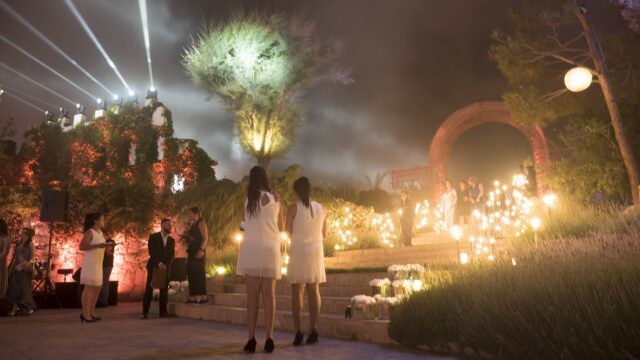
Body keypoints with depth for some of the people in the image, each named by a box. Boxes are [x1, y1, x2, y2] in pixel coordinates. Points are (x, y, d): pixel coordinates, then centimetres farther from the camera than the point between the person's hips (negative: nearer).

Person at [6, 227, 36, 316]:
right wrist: (11, 267, 9)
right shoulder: (18, 244, 13)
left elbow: (33, 256, -10)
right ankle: (14, 308, 1)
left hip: (25, 269, -6)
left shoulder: (30, 244, -4)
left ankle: (29, 308, 6)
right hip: (17, 268, 6)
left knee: (24, 288, -4)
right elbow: (15, 256, 14)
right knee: (14, 288, 0)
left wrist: (28, 263, -25)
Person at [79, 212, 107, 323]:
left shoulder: (100, 232, 14)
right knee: (88, 288, -7)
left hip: (98, 264, 9)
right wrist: (97, 246, -24)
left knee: (97, 288, 11)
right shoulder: (90, 232, -10)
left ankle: (91, 312, 20)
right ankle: (85, 314, -2)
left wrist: (106, 245, 6)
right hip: (90, 263, -9)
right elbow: (82, 247, -19)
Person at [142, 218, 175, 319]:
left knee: (164, 290, -1)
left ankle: (163, 311, 4)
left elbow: (172, 254, 8)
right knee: (149, 289, -5)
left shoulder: (172, 240, 12)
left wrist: (166, 265, -8)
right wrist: (159, 263, -15)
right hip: (154, 266, -3)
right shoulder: (153, 237, 1)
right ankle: (145, 312, -1)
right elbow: (151, 252, -7)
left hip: (165, 267, 3)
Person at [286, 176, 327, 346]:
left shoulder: (293, 208, -8)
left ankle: (298, 332, -2)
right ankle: (312, 331, 6)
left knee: (297, 291, 1)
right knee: (314, 290, 7)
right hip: (316, 250, 4)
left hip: (299, 251, -3)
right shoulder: (320, 208, 5)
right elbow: (324, 234, 11)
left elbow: (288, 232, -3)